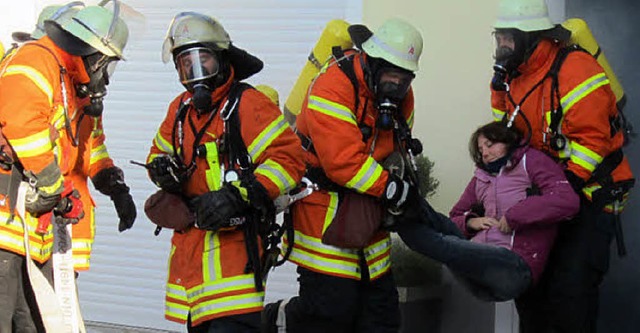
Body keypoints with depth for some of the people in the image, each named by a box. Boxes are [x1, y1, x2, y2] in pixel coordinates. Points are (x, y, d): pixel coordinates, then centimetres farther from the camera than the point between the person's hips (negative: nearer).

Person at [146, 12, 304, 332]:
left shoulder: (247, 104, -11)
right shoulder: (180, 108, 13)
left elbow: (288, 157, -18)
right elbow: (159, 152, 28)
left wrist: (238, 195, -24)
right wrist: (161, 168, 2)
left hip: (233, 235, -8)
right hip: (189, 239, 8)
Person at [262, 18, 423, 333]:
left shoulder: (401, 95, 6)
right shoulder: (334, 86, -21)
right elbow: (342, 160, -27)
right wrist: (391, 189, -22)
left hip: (365, 206, 8)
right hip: (323, 208, -8)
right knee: (331, 308, -12)